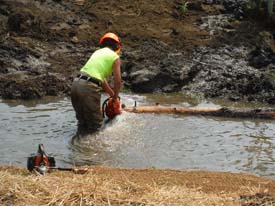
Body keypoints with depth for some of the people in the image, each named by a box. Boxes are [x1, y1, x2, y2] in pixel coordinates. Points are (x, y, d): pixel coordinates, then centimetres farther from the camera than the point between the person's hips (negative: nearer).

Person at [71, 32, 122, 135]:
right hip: (89, 88, -7)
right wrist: (115, 97, 20)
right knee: (95, 124, 4)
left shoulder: (97, 52, 27)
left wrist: (112, 95, 35)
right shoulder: (115, 57, 7)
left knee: (82, 121, 19)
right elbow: (117, 81, 3)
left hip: (76, 83, 7)